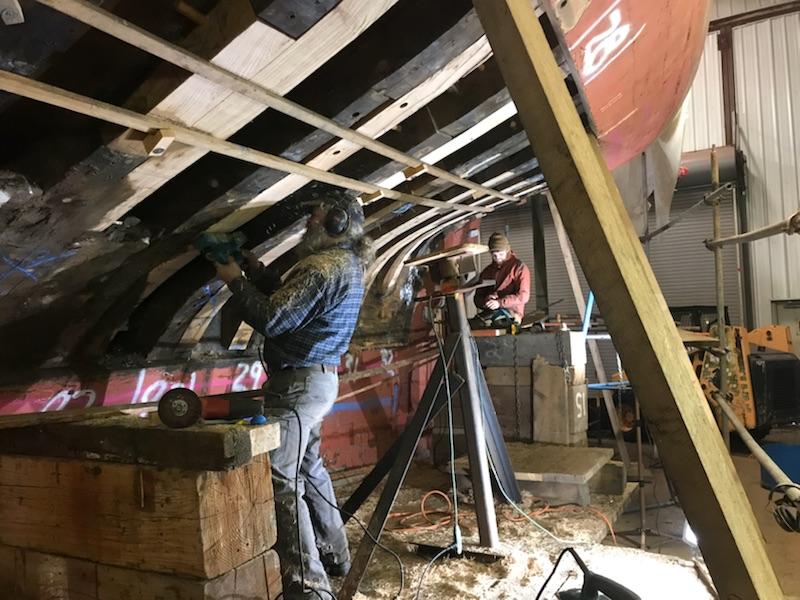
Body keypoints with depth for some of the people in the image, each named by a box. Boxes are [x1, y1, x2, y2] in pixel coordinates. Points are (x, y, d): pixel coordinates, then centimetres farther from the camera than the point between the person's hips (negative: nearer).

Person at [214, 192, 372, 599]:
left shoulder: (322, 267, -19)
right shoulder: (347, 264, 14)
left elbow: (271, 320, -21)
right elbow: (293, 308, 16)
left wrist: (236, 280, -8)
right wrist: (258, 273, 10)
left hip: (299, 382, -11)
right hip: (320, 378, 11)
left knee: (282, 479, -8)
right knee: (309, 469, 21)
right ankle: (333, 555, 33)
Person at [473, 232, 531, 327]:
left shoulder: (519, 267, 7)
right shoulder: (487, 272, 22)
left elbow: (523, 296, -4)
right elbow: (478, 298, 20)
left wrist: (500, 302, -16)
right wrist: (485, 301, -5)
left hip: (511, 313, -4)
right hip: (489, 313, 5)